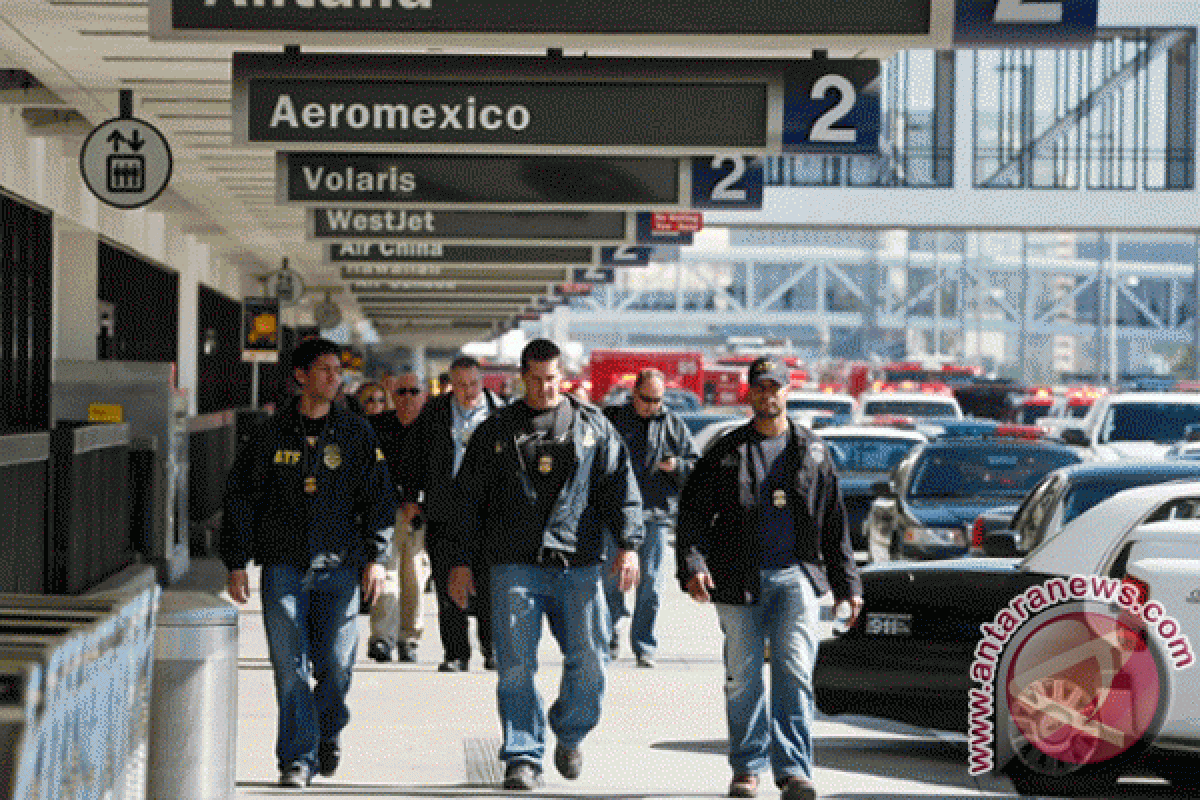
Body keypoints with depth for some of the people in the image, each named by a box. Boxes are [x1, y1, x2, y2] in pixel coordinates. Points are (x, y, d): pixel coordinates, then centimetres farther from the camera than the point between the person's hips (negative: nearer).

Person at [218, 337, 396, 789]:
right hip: (283, 565, 0)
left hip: (339, 566, 1)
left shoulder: (356, 434, 8)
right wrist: (236, 562, 3)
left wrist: (376, 556, -1)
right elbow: (241, 498, 8)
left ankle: (327, 732, 27)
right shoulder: (272, 433, 5)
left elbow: (379, 498, 9)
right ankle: (298, 759, -1)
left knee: (335, 665, -1)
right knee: (290, 667, -7)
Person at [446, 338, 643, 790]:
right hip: (515, 566, -1)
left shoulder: (592, 426, 11)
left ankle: (569, 735, 23)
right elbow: (468, 499, 12)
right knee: (516, 666, -7)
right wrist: (462, 562, 8)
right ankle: (523, 758, -1)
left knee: (589, 661, -2)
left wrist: (628, 544, -4)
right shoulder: (496, 431, 11)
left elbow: (621, 487, 8)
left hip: (578, 566, 1)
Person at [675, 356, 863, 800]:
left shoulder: (812, 451, 10)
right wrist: (692, 565, -12)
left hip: (795, 578, 0)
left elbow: (834, 523, 14)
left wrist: (847, 584, 12)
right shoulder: (726, 451, 6)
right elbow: (692, 510, 3)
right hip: (739, 580, 0)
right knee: (743, 679, 4)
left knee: (795, 672, -11)